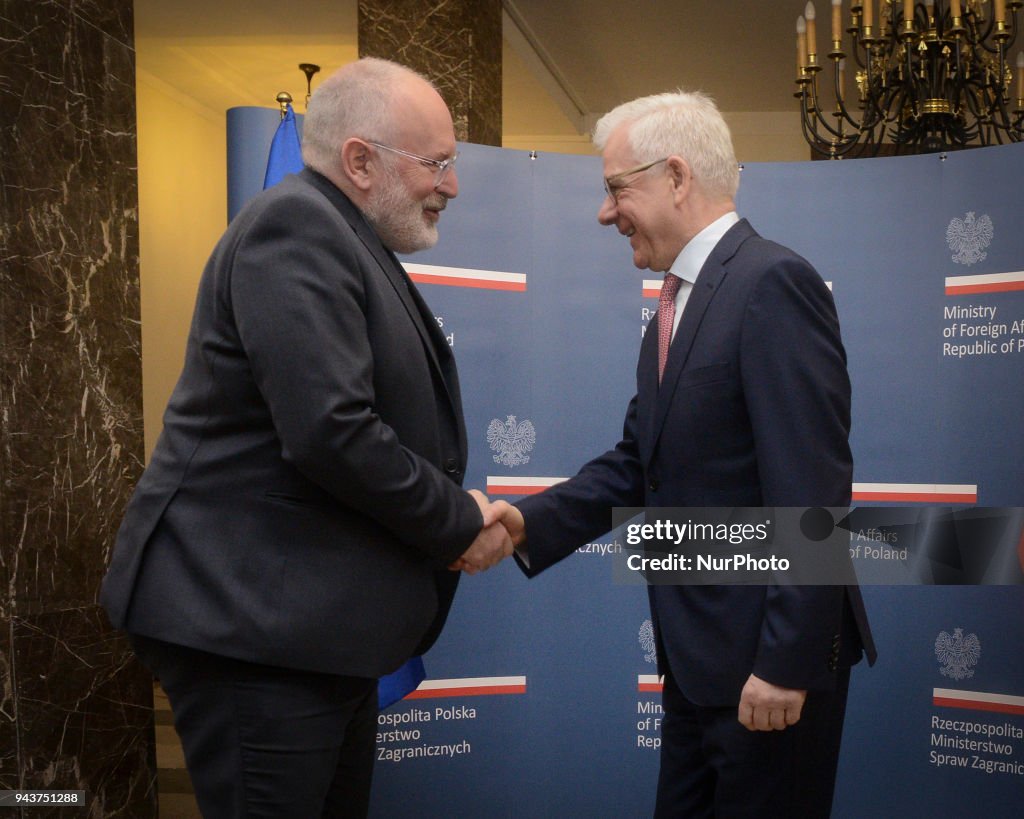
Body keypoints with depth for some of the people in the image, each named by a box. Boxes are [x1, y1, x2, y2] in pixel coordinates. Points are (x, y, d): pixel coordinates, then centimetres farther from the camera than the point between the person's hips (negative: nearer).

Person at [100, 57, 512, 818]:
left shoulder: (344, 241, 14)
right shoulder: (296, 226, -16)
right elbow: (329, 432, -26)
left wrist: (457, 518, 1)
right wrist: (459, 525, -12)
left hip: (312, 616, 10)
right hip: (252, 617, -10)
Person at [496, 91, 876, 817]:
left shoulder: (772, 283, -17)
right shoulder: (678, 303, 12)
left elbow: (810, 491, -22)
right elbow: (636, 464, 8)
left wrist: (787, 662, -22)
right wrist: (531, 524, -6)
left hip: (769, 653, -8)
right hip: (698, 652, 9)